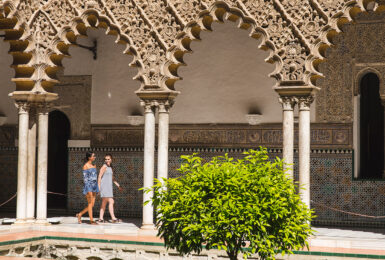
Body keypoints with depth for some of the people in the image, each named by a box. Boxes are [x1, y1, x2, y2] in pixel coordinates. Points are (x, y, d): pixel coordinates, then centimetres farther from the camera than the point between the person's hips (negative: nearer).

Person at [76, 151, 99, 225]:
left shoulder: (93, 166, 14)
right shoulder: (85, 166, -7)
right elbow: (85, 178, -12)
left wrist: (96, 189, 15)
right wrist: (88, 190, -19)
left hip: (94, 187, 8)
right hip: (88, 186, -8)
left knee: (92, 205, 6)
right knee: (90, 204, -5)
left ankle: (80, 214, 21)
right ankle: (91, 220, -1)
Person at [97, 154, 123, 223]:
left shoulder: (110, 167, 15)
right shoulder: (104, 167, -9)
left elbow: (112, 178, 23)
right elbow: (99, 177, -11)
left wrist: (118, 185, 17)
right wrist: (99, 188, -15)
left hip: (109, 187, 9)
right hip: (104, 187, -9)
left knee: (104, 203, 8)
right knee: (111, 202, -13)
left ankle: (101, 218, 11)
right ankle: (113, 218, -16)